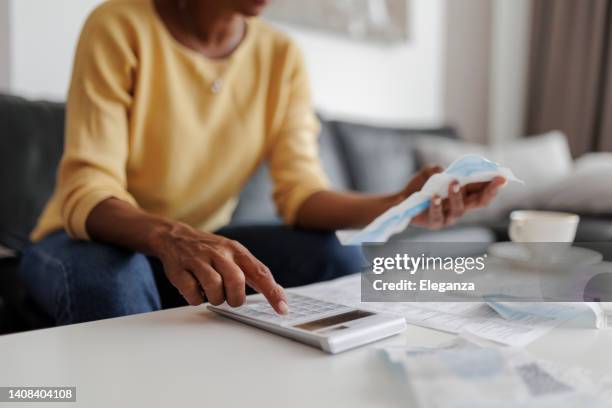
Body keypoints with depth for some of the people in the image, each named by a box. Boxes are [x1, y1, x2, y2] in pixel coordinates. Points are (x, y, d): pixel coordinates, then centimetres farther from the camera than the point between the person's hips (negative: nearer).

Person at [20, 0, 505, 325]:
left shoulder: (282, 56, -6)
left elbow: (300, 191, -14)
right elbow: (86, 192, -26)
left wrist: (396, 206, -32)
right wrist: (170, 237, -48)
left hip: (199, 242, 4)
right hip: (94, 238, -3)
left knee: (336, 255, -16)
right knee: (111, 278, -37)